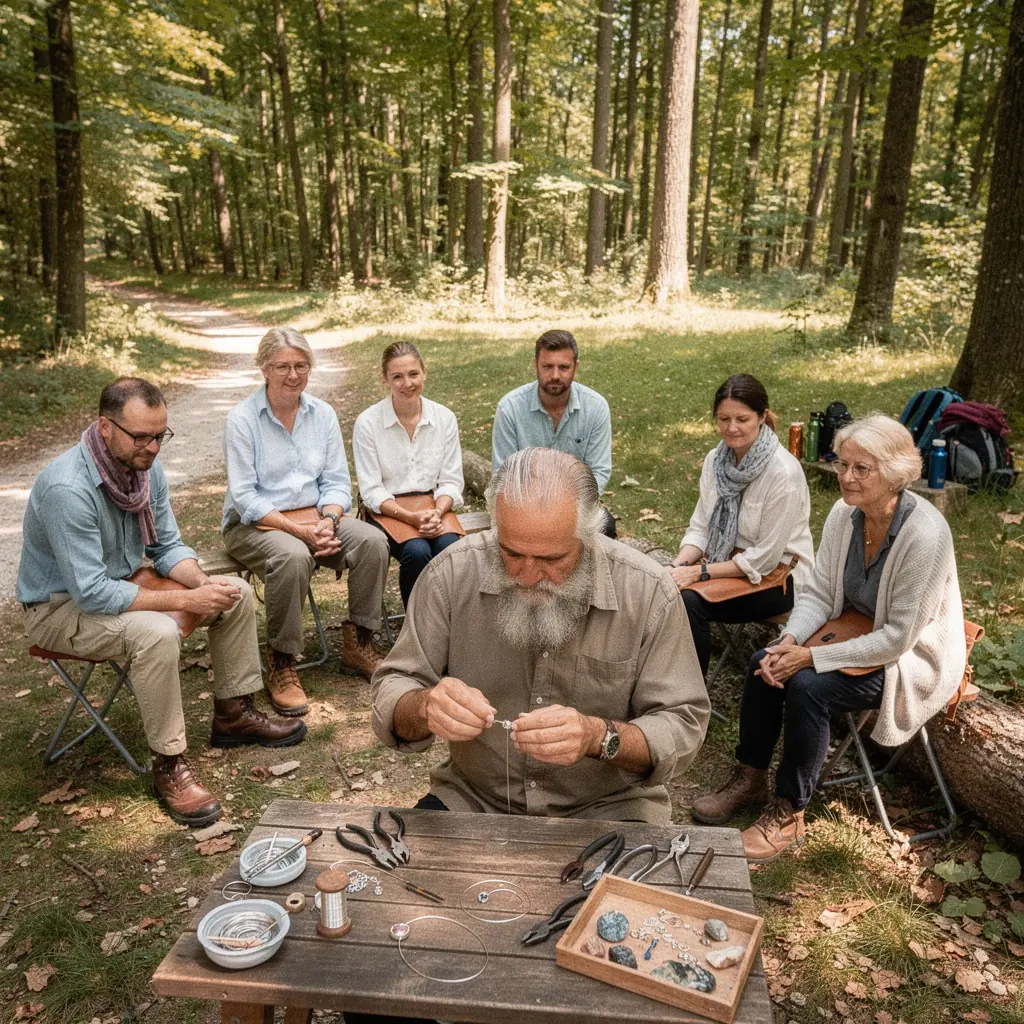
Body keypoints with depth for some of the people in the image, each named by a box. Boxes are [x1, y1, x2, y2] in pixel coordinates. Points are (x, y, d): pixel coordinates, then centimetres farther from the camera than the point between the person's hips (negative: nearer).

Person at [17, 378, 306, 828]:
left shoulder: (144, 464, -9)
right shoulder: (67, 489, -33)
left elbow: (167, 546, 1)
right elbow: (91, 593, -33)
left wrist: (203, 582, -20)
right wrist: (186, 600, -32)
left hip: (122, 583, 8)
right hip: (62, 606, -8)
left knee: (236, 593, 0)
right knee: (156, 632, -35)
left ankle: (232, 714, 15)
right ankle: (169, 764, -17)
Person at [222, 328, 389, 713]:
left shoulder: (322, 414, 5)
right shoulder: (241, 419, -8)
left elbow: (336, 482, 5)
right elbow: (244, 497, -13)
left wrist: (327, 521, -16)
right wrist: (299, 530, -22)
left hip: (315, 515, 5)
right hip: (253, 523, -4)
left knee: (372, 541, -21)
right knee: (292, 556, -37)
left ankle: (357, 644, -5)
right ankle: (280, 666, -20)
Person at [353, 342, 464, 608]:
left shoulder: (445, 418, 3)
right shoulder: (368, 423, -5)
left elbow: (451, 481, 4)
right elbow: (372, 491, -6)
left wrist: (437, 512, -16)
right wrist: (411, 517, -19)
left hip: (434, 508, 3)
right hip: (388, 511, -2)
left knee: (450, 548, -29)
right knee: (417, 552, -31)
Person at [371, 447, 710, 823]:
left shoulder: (650, 593, -15)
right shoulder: (451, 574, -12)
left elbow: (683, 726, -10)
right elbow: (391, 694, -5)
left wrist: (599, 736, -29)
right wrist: (425, 707, -28)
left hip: (606, 808, 0)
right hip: (473, 799, 1)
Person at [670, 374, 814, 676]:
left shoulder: (784, 472, -21)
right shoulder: (715, 460, -1)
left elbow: (766, 557, -19)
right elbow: (700, 527, 4)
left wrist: (699, 572, -23)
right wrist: (678, 566, -16)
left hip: (778, 575, -6)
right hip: (728, 561, 6)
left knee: (689, 601, -28)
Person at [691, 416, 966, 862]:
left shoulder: (925, 534, -28)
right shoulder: (844, 514, -9)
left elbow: (898, 636, -26)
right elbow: (817, 593, -2)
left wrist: (813, 657, -26)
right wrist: (790, 641, -21)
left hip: (912, 656, -6)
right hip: (860, 633, 7)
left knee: (808, 686, -27)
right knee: (765, 663, -13)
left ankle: (788, 813, -9)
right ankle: (750, 778, 5)